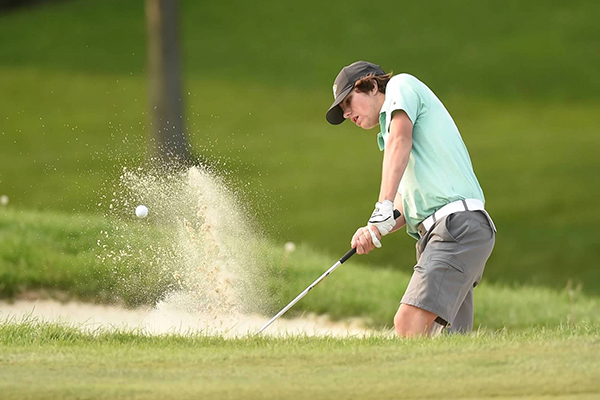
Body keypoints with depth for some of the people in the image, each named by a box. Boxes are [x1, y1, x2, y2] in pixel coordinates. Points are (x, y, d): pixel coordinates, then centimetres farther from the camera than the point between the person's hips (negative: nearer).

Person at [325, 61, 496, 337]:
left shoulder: (401, 85, 10)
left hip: (457, 223, -9)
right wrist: (374, 231, 2)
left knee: (410, 326, -25)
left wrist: (383, 209, -21)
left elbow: (400, 140, -10)